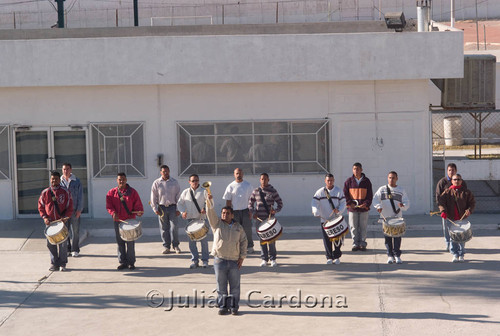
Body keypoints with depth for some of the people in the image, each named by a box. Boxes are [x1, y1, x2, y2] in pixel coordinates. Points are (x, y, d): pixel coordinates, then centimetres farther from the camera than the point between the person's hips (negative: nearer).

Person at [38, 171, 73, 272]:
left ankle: (62, 264, 11)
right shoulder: (45, 192, 6)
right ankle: (54, 264, 13)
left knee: (63, 244, 0)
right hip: (50, 222, 2)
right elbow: (41, 206, 10)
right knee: (50, 244, 3)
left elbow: (70, 207, 1)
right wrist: (44, 217, -5)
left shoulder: (65, 192, 1)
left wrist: (65, 217, -13)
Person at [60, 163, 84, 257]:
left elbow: (80, 196, 1)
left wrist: (79, 209, -6)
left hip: (74, 210, -1)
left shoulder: (76, 181, 2)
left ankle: (75, 250, 11)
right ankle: (67, 249, 14)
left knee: (75, 231, 2)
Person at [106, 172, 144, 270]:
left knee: (130, 242, -1)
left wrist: (139, 212, -17)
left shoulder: (132, 192, 4)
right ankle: (123, 262, 14)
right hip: (118, 220, 2)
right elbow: (109, 206, 1)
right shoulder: (112, 193, 7)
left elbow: (138, 205, 3)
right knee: (120, 242, 5)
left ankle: (131, 262, 7)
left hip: (130, 220, -2)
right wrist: (113, 213, -16)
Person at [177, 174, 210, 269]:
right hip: (190, 219, 2)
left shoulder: (203, 191, 2)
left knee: (203, 240, 0)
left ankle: (205, 260, 10)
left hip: (201, 218, -2)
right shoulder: (185, 192, 9)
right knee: (191, 240, 3)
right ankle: (195, 260, 13)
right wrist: (183, 211, -4)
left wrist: (205, 209, -22)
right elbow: (179, 203, 14)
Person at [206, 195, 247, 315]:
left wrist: (242, 257, 2)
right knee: (221, 286, 4)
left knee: (235, 286, 3)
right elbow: (210, 213, -9)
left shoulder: (238, 228, 10)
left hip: (234, 261, 1)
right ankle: (223, 307, 13)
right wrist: (209, 201, -25)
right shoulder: (217, 223, 6)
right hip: (220, 259, -1)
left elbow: (244, 242, 11)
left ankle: (234, 307, 12)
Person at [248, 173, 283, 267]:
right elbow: (250, 204, 12)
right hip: (260, 219, 2)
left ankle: (273, 259, 9)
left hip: (270, 219, -2)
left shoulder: (273, 191, 0)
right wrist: (253, 213, -4)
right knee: (262, 239, 5)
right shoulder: (256, 191, 7)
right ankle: (264, 259, 14)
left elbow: (280, 203, 3)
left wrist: (275, 210, -14)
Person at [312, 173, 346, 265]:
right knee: (327, 240, 2)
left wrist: (339, 210, -18)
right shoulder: (320, 192, 1)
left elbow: (343, 203, 0)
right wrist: (316, 212, -23)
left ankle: (336, 257, 11)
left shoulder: (339, 191, 2)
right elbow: (314, 203, -5)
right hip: (324, 219, 0)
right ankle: (329, 257, 11)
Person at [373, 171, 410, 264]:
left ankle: (397, 255, 1)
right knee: (387, 237, 1)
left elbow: (407, 203, 6)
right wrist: (378, 206, -20)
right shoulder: (382, 189, 9)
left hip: (397, 218, 0)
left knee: (397, 236, -6)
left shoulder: (401, 190, 10)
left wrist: (403, 206, -16)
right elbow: (375, 199, 0)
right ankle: (390, 256, 10)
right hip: (385, 217, 0)